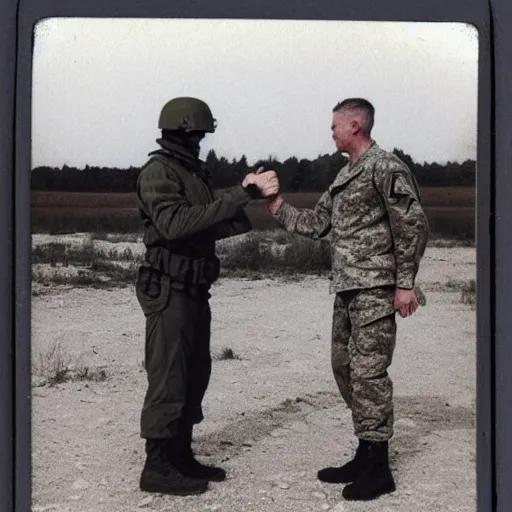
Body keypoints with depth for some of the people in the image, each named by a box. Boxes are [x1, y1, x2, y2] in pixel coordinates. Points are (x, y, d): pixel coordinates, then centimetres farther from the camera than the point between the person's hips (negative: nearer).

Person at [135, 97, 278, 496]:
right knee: (168, 378, -5)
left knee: (195, 374, 13)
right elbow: (175, 223, -27)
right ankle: (158, 467, 4)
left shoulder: (194, 171, 15)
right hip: (169, 291, -9)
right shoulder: (159, 171, -13)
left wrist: (247, 196, 1)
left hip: (194, 290, 9)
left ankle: (181, 456, 23)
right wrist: (237, 197, -26)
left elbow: (212, 225, 15)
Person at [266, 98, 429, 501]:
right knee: (345, 368, 11)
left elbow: (413, 226, -13)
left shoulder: (386, 168, -9)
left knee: (368, 372, -8)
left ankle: (379, 469, 0)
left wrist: (405, 283, -16)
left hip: (375, 289, -9)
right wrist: (276, 205, 13)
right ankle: (365, 456, 21)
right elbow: (317, 224, 21)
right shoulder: (344, 176, 17)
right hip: (346, 288, 9)